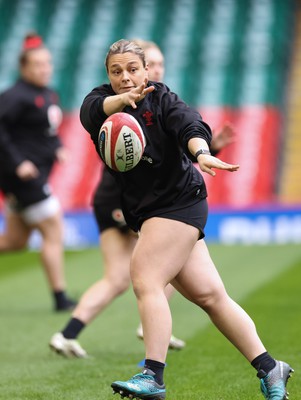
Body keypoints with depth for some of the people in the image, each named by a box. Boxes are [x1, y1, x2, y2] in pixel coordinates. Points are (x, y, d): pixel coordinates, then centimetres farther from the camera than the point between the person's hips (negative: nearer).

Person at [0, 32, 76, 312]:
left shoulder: (48, 94, 12)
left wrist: (58, 148, 7)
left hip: (37, 174, 9)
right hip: (24, 174, -9)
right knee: (53, 233, -5)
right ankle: (60, 298, 2)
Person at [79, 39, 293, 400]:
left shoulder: (161, 99, -6)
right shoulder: (102, 99, 3)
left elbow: (190, 126, -25)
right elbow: (93, 110, -21)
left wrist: (201, 154, -47)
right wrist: (122, 100, -44)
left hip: (180, 201, -5)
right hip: (144, 213, 5)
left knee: (144, 279, -20)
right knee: (209, 294, 5)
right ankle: (270, 369, 12)